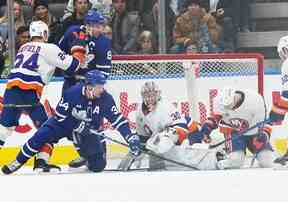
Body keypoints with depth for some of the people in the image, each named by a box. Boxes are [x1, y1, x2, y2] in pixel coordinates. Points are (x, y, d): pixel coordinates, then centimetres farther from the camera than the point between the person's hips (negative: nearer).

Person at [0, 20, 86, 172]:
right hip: (29, 92, -6)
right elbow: (71, 65, -1)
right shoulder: (48, 48, 3)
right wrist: (79, 57, 20)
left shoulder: (23, 48, 24)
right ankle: (42, 161, -3)